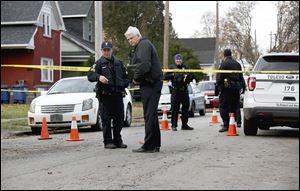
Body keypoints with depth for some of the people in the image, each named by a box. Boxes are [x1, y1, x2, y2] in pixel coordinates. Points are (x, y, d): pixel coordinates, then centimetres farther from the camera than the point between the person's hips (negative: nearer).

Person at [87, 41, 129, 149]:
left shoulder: (118, 63, 15)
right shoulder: (99, 63, 2)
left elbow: (126, 76, 21)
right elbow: (90, 75, -11)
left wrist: (124, 84, 1)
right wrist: (99, 77, -30)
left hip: (118, 95, 4)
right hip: (104, 96, -4)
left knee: (119, 118, 6)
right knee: (106, 119, -3)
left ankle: (117, 140, 18)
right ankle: (108, 141, 5)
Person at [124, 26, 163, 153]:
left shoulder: (144, 44, -9)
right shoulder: (141, 46, 24)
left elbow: (144, 65, -23)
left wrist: (136, 78, -10)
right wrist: (136, 78, 6)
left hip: (150, 84, -11)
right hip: (151, 84, 11)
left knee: (149, 115, -10)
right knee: (152, 115, 13)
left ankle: (149, 146, -9)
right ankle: (155, 145, 19)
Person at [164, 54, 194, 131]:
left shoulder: (185, 67, 13)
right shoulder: (172, 67, 5)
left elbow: (191, 77, 15)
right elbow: (165, 77, 0)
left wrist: (187, 75, -6)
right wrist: (172, 75, -13)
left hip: (184, 90, 3)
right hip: (175, 90, -3)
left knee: (185, 108, 6)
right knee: (174, 108, -5)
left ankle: (184, 125, 14)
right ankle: (174, 125, 1)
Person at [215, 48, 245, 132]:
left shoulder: (224, 64, -6)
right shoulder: (237, 64, 14)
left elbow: (219, 77, -11)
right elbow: (241, 77, 17)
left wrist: (217, 88, -8)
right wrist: (243, 87, 22)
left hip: (226, 88, -6)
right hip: (236, 88, 6)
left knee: (223, 107, -4)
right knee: (234, 107, 11)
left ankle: (226, 125, -12)